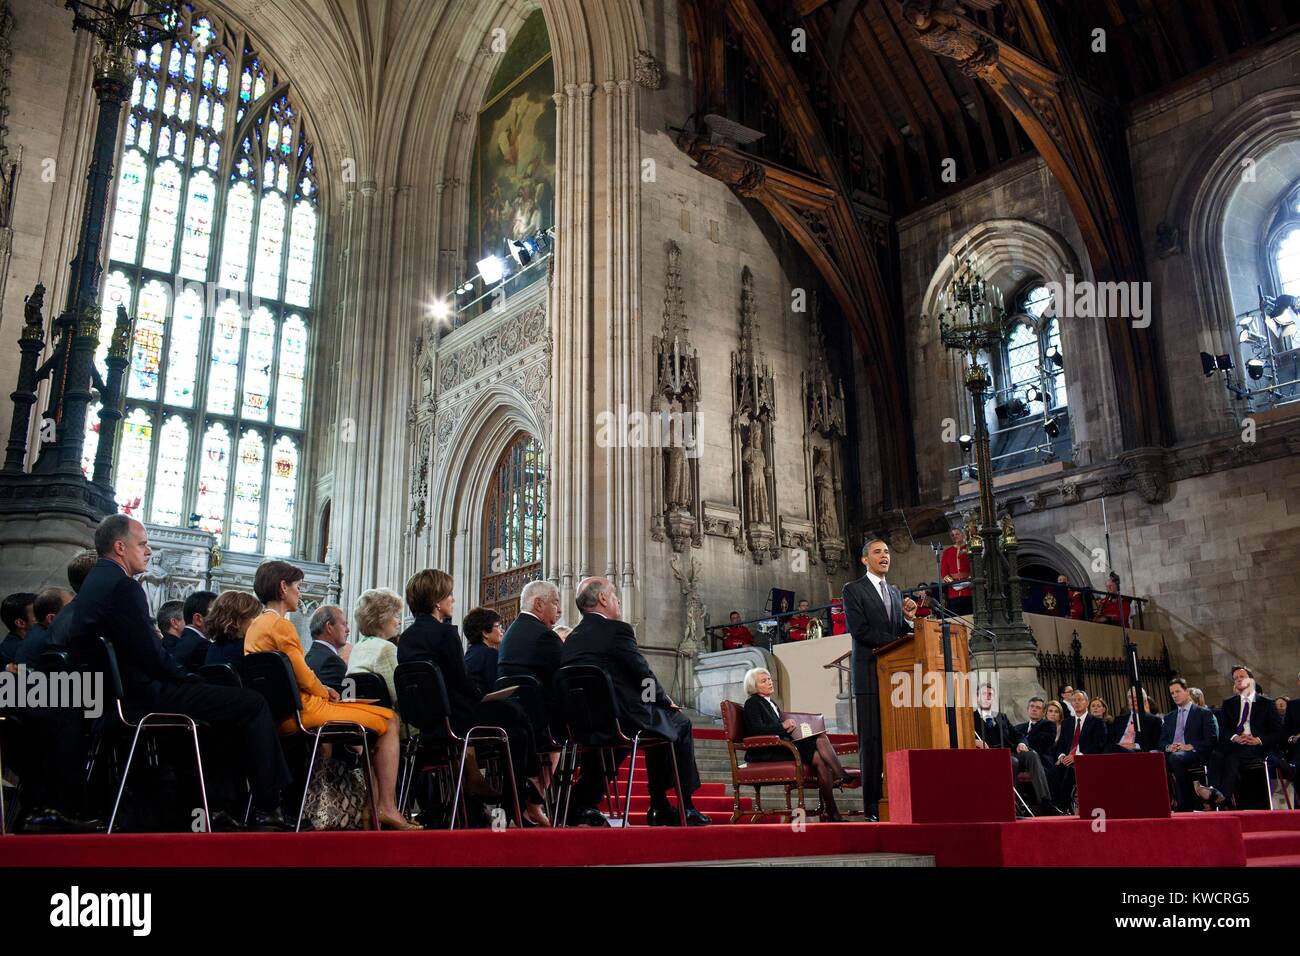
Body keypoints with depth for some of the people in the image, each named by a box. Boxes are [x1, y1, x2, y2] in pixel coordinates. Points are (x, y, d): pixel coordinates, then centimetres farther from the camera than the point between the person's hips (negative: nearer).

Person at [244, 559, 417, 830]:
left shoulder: (255, 626, 15)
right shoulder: (280, 624, -14)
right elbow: (304, 676, -16)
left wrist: (321, 689, 13)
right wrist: (325, 692, 3)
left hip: (279, 715, 10)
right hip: (302, 712, -10)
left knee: (378, 716, 22)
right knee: (389, 720, -3)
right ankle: (387, 808, -5)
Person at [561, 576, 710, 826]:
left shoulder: (571, 638, 12)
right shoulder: (618, 630, -9)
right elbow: (644, 676, -7)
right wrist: (667, 701, 13)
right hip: (619, 719, -8)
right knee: (679, 723, 16)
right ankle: (684, 807, 17)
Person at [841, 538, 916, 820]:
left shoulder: (896, 592, 23)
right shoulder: (853, 590, 4)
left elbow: (901, 632, 20)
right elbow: (859, 629, -9)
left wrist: (908, 618, 0)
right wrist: (896, 641, -12)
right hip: (870, 675, -5)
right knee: (872, 741, -7)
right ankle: (873, 806, -6)